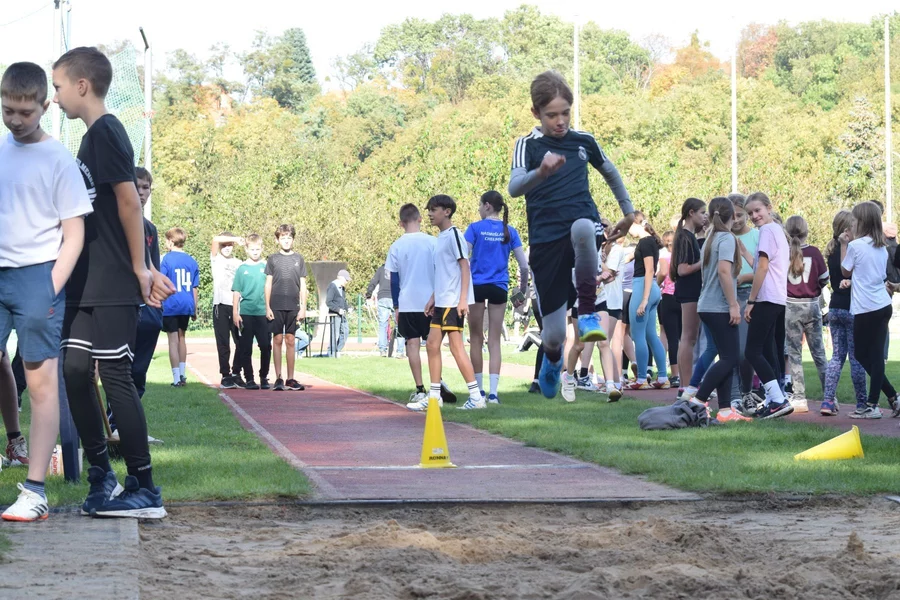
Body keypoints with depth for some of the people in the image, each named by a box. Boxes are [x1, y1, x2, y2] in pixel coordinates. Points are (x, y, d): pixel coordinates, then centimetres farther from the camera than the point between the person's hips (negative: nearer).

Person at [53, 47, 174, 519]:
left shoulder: (105, 133, -11)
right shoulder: (94, 137, 17)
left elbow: (129, 201, -16)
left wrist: (140, 271, -13)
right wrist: (143, 269, 13)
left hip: (113, 288, -9)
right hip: (87, 286, 9)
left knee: (115, 377, -7)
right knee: (75, 371, 8)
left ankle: (145, 490, -4)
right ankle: (101, 475, 16)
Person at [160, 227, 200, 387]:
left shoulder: (167, 259, -6)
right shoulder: (192, 261, 7)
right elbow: (195, 288, 10)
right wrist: (194, 310, 17)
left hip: (170, 306, -5)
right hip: (186, 306, 5)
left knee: (173, 340, 0)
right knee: (181, 338, 20)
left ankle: (177, 379, -1)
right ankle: (182, 375, 23)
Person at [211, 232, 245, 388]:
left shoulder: (238, 263, 17)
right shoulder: (216, 259, 9)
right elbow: (215, 240, -8)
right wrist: (236, 238, -7)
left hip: (237, 306, 2)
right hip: (221, 305, -2)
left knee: (240, 342, -1)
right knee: (223, 343, -2)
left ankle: (236, 374, 9)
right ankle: (225, 375, 2)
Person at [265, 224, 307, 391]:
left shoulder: (298, 259, 9)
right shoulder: (273, 259, 5)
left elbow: (303, 285, 10)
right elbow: (268, 284, 5)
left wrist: (303, 307, 4)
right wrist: (267, 307, -2)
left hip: (293, 307, 1)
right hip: (276, 306, -1)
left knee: (290, 341, 4)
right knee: (278, 340, -2)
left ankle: (290, 379, 8)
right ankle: (278, 379, 0)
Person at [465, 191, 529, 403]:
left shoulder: (475, 228, -3)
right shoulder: (510, 231, 5)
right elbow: (524, 266, 3)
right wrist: (523, 290, 17)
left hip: (476, 286, -2)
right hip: (499, 288, 2)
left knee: (476, 338, 10)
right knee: (494, 340, 4)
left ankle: (479, 390, 13)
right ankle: (493, 392, -6)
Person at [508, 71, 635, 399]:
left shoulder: (583, 141, 9)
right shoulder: (528, 145, 0)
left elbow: (610, 172, 29)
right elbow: (514, 187, -19)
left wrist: (628, 212, 31)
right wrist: (541, 172, -38)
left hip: (584, 225, 1)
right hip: (546, 241, -1)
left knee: (582, 227, -40)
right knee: (554, 334, -2)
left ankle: (588, 313, -24)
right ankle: (553, 360, 39)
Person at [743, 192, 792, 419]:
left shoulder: (767, 230, -10)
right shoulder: (778, 230, 20)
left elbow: (762, 267, -15)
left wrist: (751, 301, -14)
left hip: (767, 298, -10)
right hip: (779, 298, 10)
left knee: (752, 351, -10)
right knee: (767, 351, 11)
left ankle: (778, 400, -16)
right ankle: (772, 400, 10)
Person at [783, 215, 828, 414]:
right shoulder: (814, 252, -5)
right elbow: (824, 280, 2)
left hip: (791, 307, -1)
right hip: (812, 306, 1)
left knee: (794, 353, 6)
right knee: (818, 352, 9)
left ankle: (799, 397, 2)